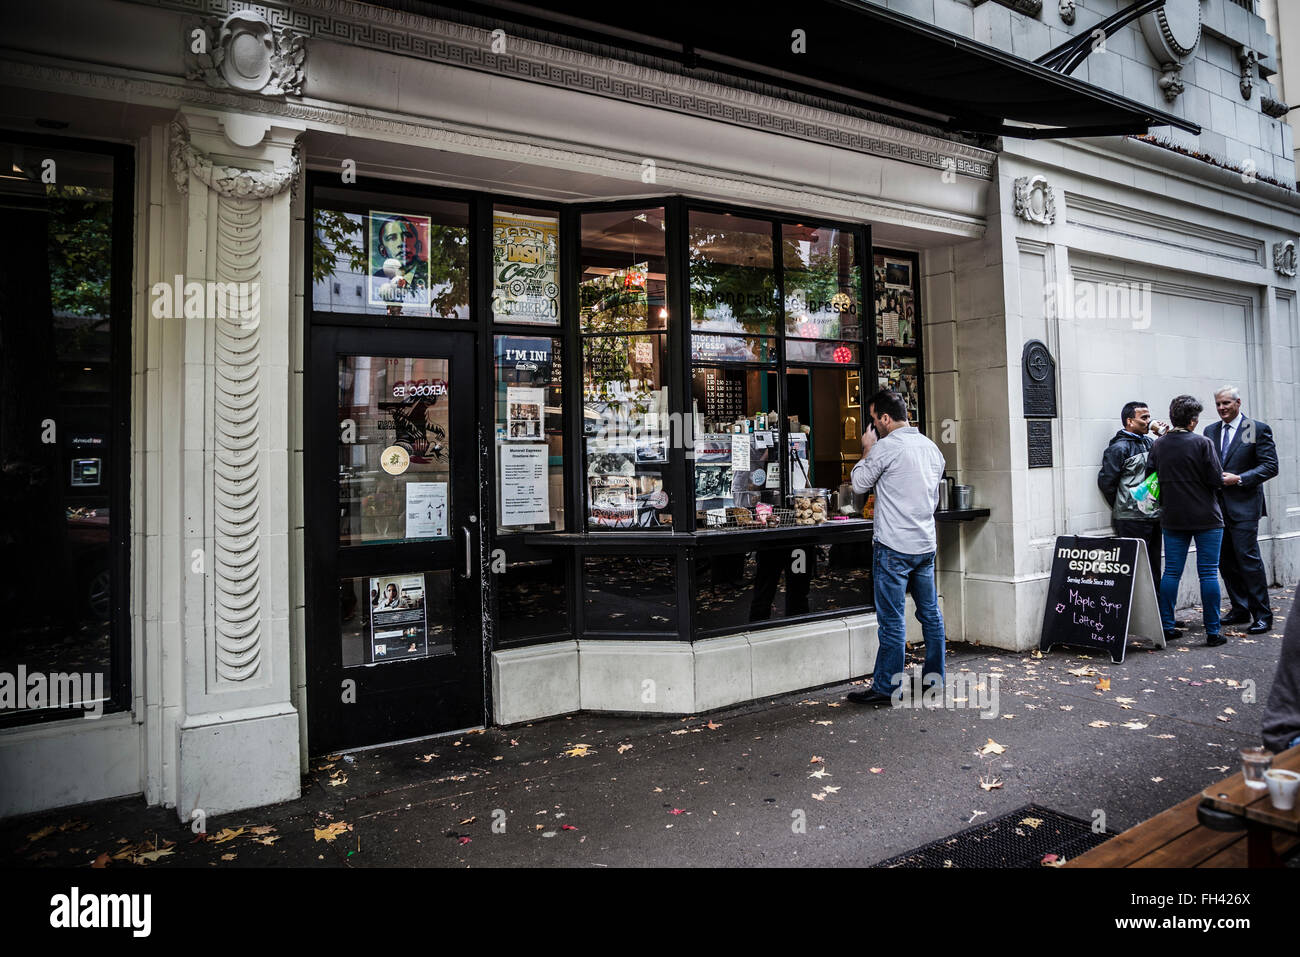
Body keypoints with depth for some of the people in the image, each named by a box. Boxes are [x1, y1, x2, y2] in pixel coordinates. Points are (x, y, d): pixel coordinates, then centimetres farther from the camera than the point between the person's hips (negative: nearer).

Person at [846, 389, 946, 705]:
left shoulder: (885, 446, -13)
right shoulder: (931, 447, 11)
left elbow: (860, 484, -2)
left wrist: (867, 450, 8)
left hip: (894, 547, -8)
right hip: (926, 544, 8)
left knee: (891, 620, -3)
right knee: (931, 614, 15)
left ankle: (886, 688, 4)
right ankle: (933, 678, 25)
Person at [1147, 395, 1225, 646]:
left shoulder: (1158, 445, 2)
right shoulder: (1202, 443, -11)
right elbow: (1216, 480, -13)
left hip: (1172, 519, 4)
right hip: (1205, 518, -4)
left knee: (1171, 572, 9)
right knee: (1208, 573, 2)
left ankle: (1166, 627, 11)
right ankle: (1212, 632, 6)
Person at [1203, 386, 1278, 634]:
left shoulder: (1258, 429, -1)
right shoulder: (1210, 431, 13)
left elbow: (1270, 467, -6)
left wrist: (1239, 479, -15)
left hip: (1244, 505, -5)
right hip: (1217, 505, 5)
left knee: (1248, 557, -9)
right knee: (1226, 560, 8)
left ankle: (1262, 615, 0)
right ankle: (1240, 610, 20)